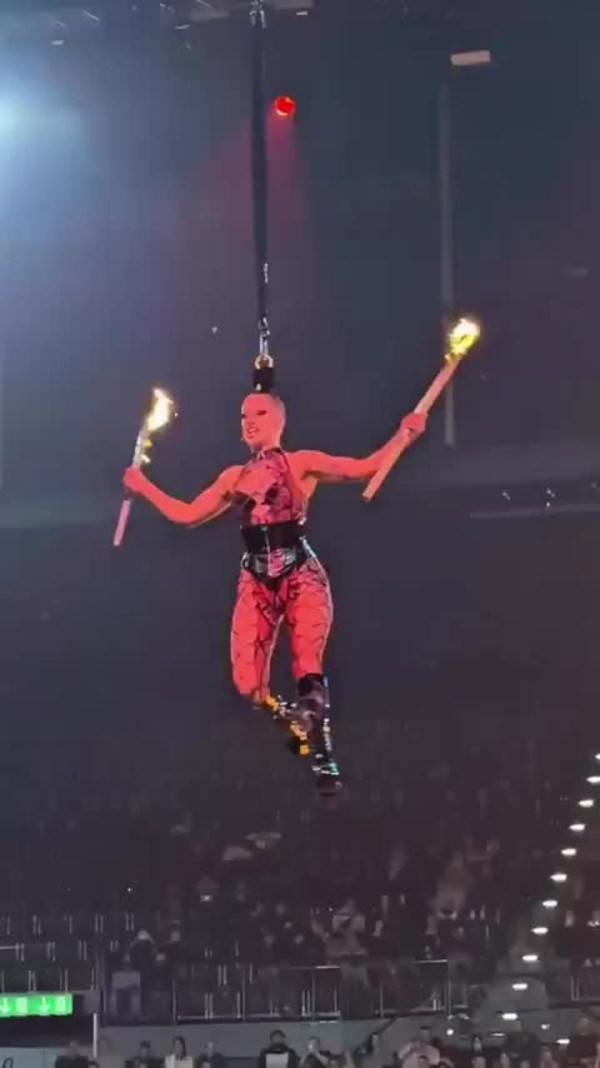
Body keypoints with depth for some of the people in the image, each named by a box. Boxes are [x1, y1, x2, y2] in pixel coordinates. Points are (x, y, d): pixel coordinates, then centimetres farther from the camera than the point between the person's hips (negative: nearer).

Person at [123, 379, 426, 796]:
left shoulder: (301, 463, 5)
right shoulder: (235, 478, 18)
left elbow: (362, 469, -4)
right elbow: (187, 515, 23)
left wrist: (403, 436, -15)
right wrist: (144, 488, 22)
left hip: (302, 576, -4)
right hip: (257, 582, 4)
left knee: (308, 670, -21)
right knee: (248, 684, -8)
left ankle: (324, 759, -18)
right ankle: (298, 723, 19)